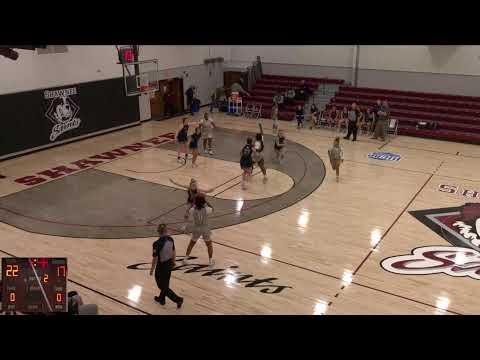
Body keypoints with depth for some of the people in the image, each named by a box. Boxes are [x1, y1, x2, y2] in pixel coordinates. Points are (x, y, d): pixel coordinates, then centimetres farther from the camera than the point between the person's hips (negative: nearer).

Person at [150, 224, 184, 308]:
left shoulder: (157, 244, -28)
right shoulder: (170, 239, -9)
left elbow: (155, 258, -21)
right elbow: (173, 252, 5)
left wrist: (152, 268, -5)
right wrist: (173, 262, 21)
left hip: (161, 266, -7)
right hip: (169, 264, 7)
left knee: (163, 286, 11)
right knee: (165, 283, 25)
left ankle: (178, 299, 8)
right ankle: (161, 299, 44)